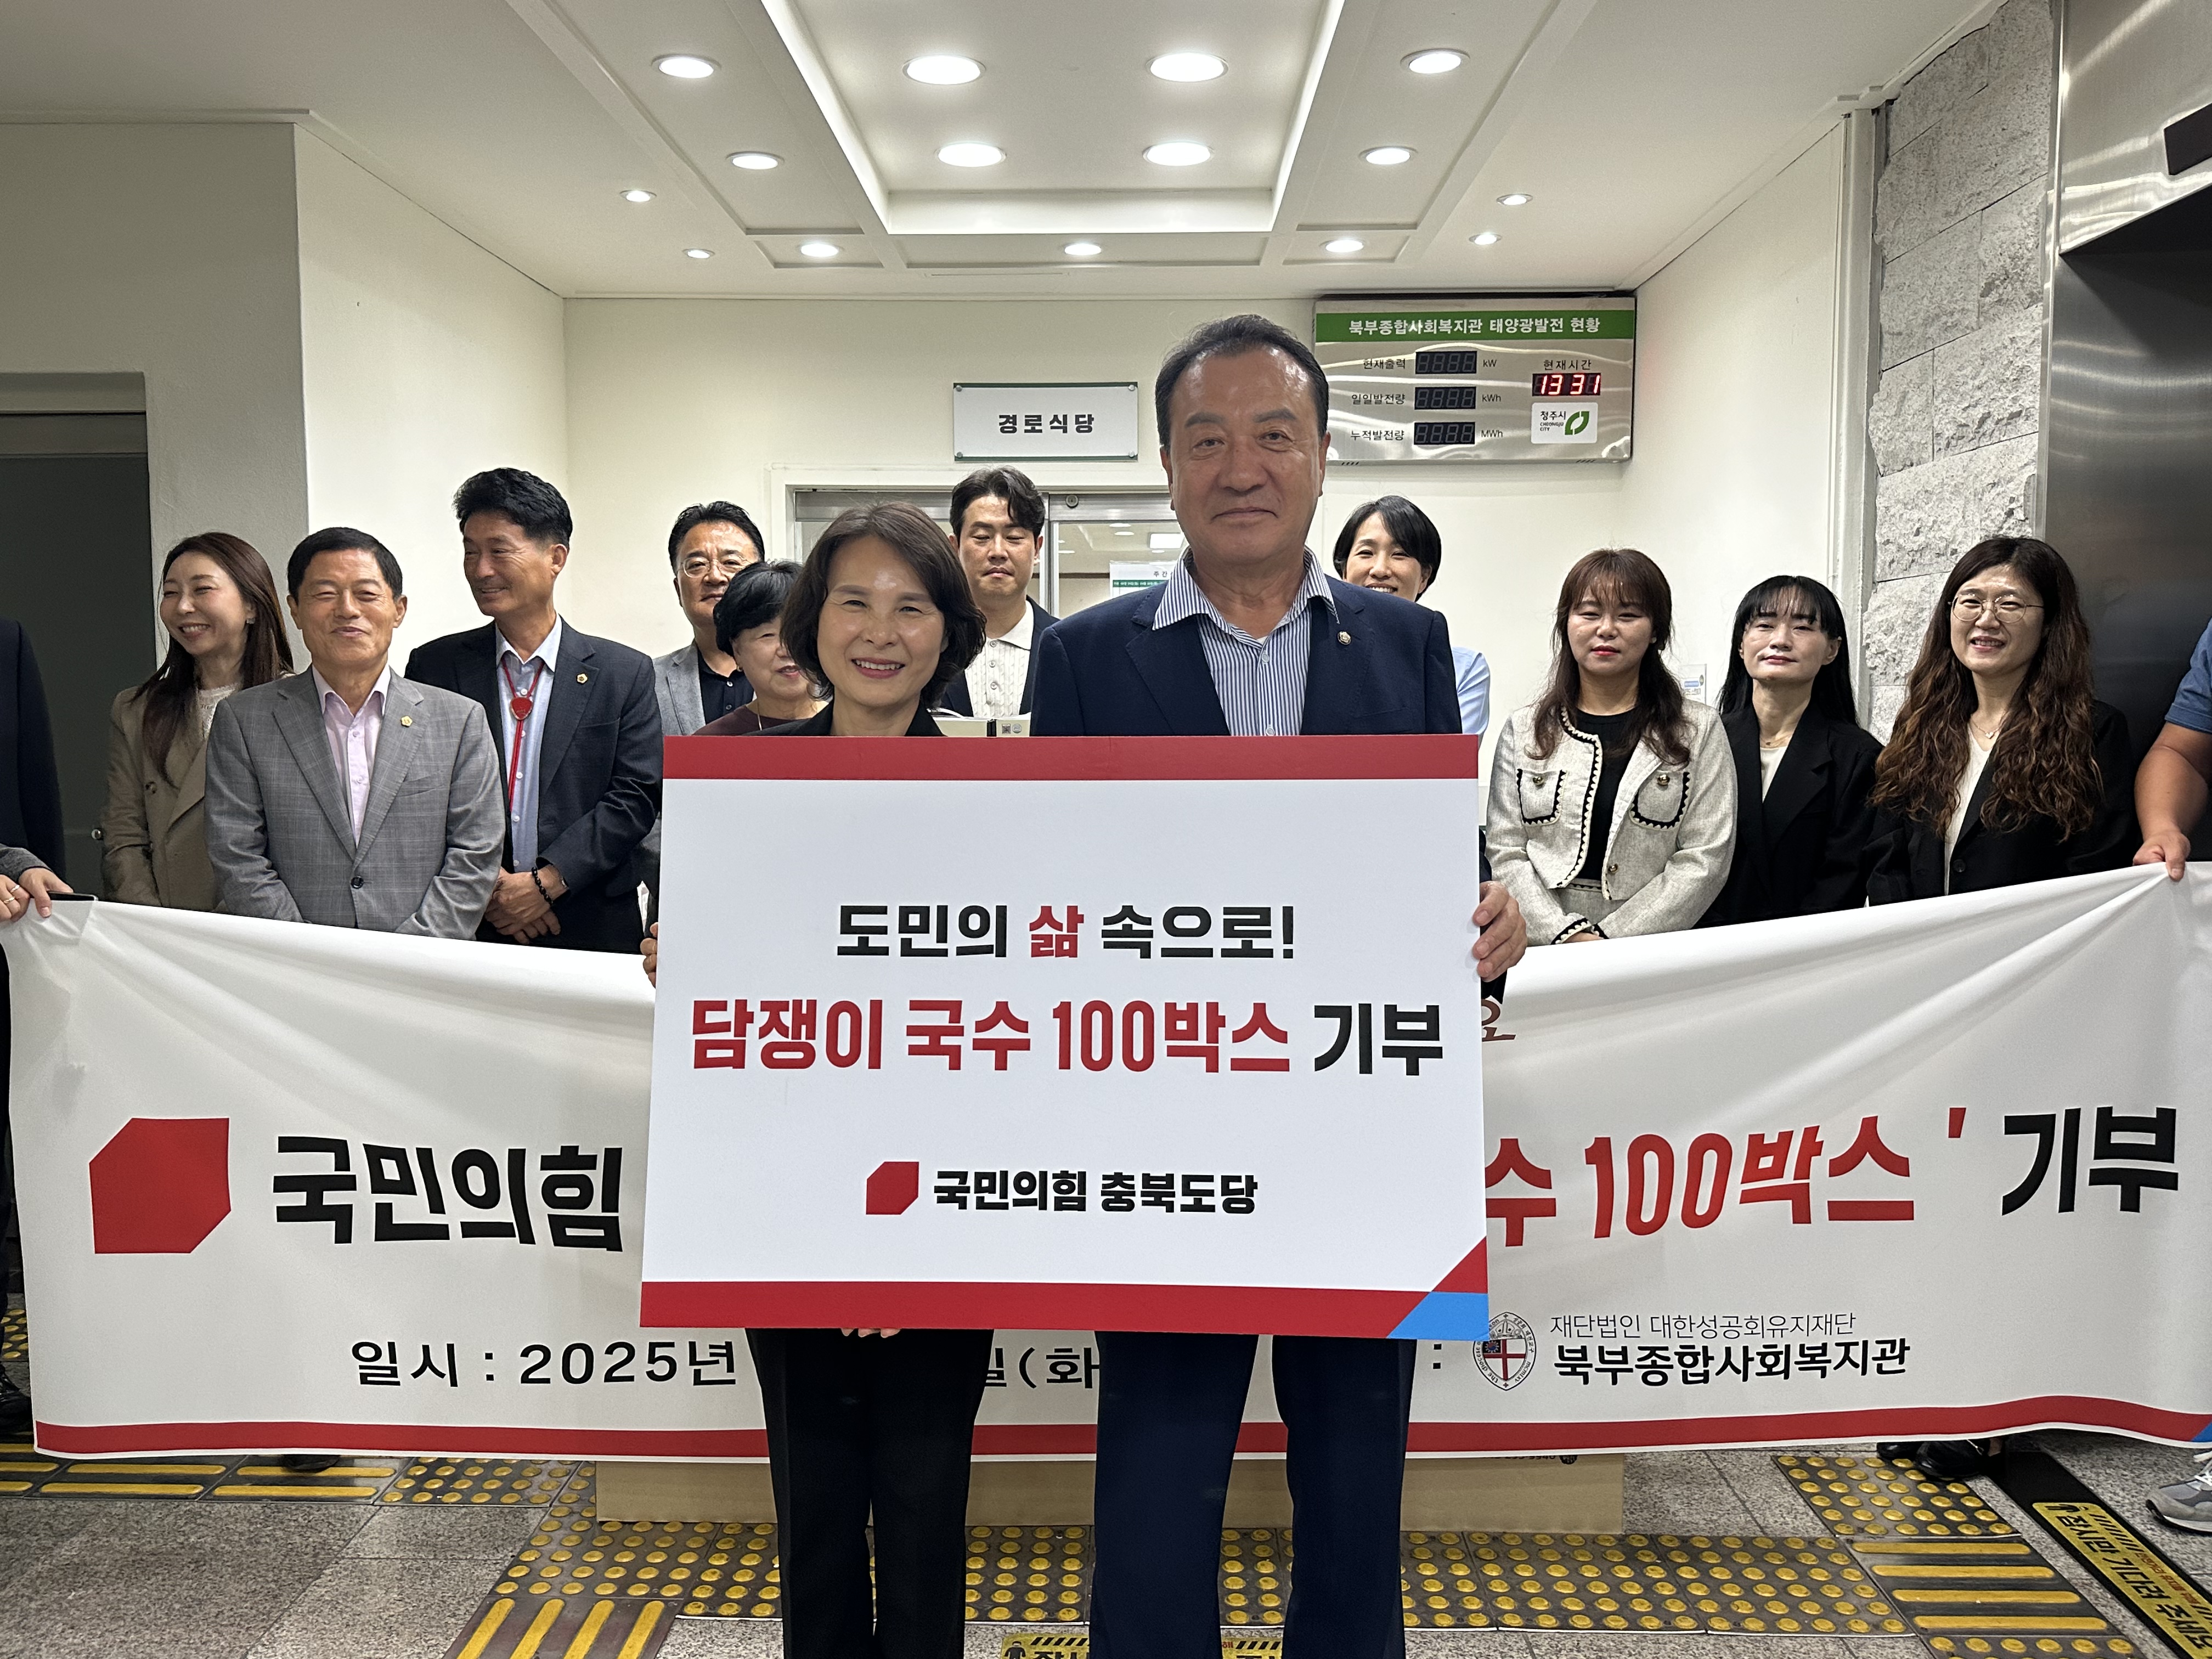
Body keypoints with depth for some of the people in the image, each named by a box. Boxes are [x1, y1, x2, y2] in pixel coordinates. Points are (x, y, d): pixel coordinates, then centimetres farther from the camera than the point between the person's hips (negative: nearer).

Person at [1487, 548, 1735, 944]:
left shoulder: (1698, 732, 9)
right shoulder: (1523, 730, 12)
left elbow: (1705, 861, 1)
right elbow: (1506, 854, 6)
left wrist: (1611, 939, -9)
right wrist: (1569, 934, -9)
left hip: (1649, 954, -1)